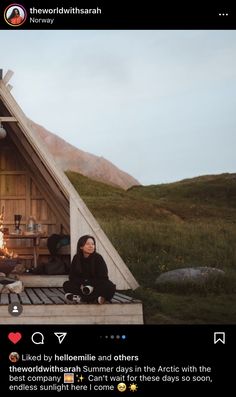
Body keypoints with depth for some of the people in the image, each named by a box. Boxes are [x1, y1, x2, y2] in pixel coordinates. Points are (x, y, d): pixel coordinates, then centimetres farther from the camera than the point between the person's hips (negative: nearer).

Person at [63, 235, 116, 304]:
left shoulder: (98, 258, -12)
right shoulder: (76, 258, -4)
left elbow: (103, 277, -13)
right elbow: (72, 276, -3)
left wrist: (91, 286, -22)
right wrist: (82, 284, -20)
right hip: (82, 287, 3)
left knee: (110, 287, -32)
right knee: (66, 285, -22)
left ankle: (80, 298, -36)